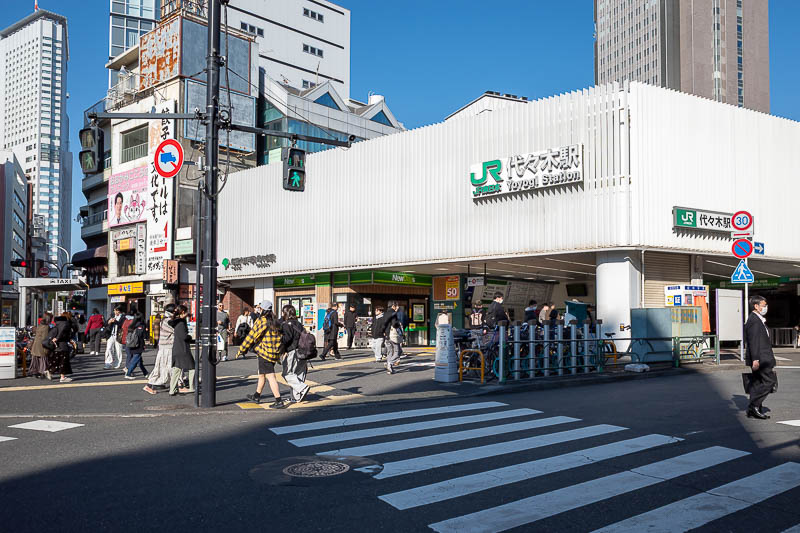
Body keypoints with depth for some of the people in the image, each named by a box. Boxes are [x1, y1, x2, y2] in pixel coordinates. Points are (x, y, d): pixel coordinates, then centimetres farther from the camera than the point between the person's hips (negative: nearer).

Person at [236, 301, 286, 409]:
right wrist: (280, 353, 24)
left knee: (270, 376, -9)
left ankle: (279, 401, -14)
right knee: (261, 374, 23)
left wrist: (241, 350, -2)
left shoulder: (261, 321, -12)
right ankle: (256, 396, 37)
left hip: (265, 353, -8)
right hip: (275, 354, 8)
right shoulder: (276, 322, 10)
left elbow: (251, 336, -10)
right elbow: (281, 337, 15)